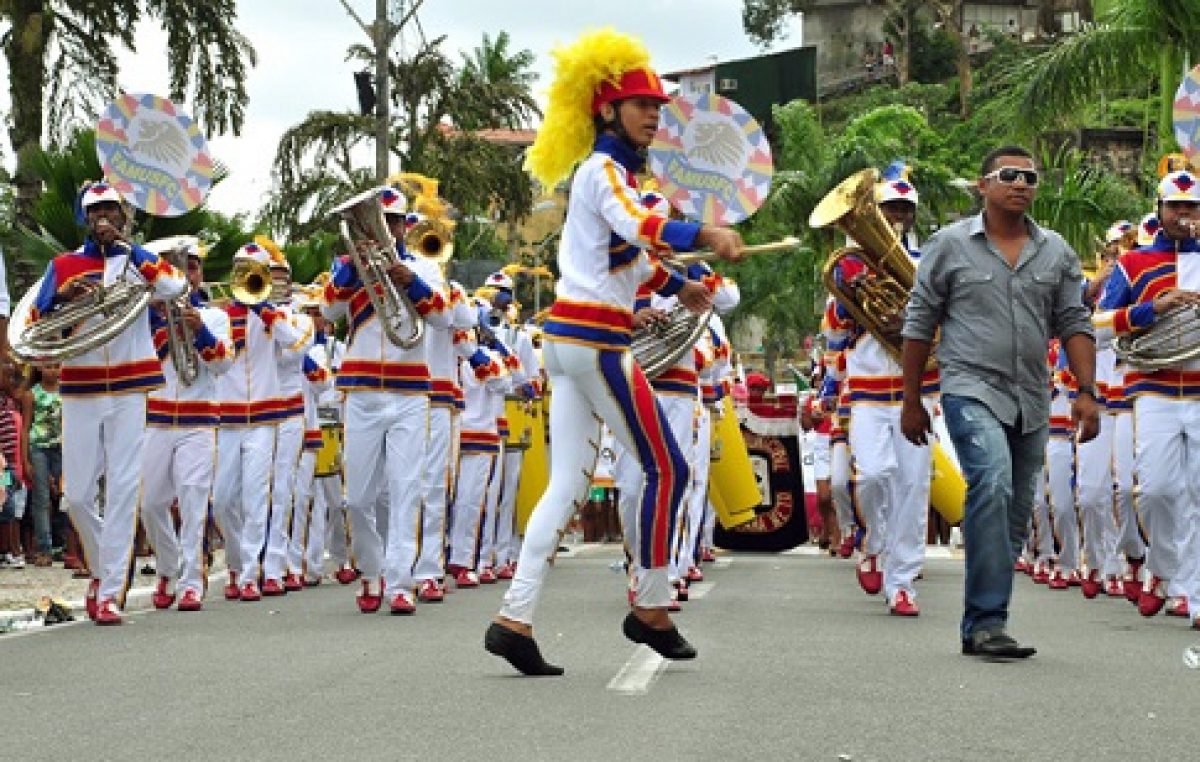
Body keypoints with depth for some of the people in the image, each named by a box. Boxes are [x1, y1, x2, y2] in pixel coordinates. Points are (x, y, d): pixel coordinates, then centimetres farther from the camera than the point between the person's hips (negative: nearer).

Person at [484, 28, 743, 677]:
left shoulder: (611, 172, 20)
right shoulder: (605, 171, -10)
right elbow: (639, 227, -32)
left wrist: (676, 287, 38)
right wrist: (705, 234, -46)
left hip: (568, 338, 9)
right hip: (594, 340, -9)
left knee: (568, 483, 4)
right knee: (665, 468, 0)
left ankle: (514, 618, -2)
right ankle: (651, 610, 7)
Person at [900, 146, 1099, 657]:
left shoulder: (1056, 252, 11)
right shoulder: (949, 244, 1)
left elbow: (1074, 325, 11)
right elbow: (919, 326, 4)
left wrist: (1086, 392, 0)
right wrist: (911, 402, 4)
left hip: (1032, 403, 5)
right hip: (972, 391, -5)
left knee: (1014, 514, 7)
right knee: (993, 486, -26)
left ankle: (979, 625, 17)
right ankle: (987, 620, -26)